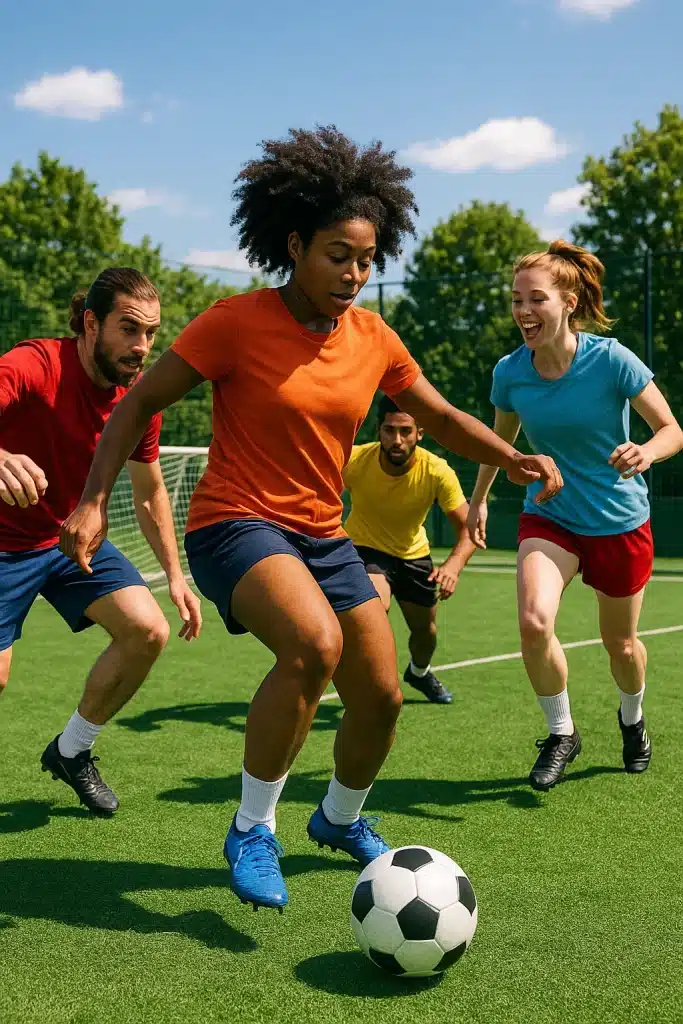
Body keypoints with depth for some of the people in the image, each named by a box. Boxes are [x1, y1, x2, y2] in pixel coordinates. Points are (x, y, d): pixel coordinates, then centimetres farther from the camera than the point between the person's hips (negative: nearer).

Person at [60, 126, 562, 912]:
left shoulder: (372, 338, 3)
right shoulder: (236, 322, -13)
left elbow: (440, 416, 15)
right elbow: (141, 402, -8)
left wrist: (510, 458, -1)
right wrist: (94, 501, -17)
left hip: (323, 537, 6)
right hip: (235, 523, -6)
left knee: (381, 698, 6)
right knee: (314, 643, -34)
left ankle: (340, 819, 39)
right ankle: (252, 830, -13)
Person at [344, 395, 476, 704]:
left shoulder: (437, 472, -26)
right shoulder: (355, 460, -28)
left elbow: (467, 528, -22)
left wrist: (454, 564, -42)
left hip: (413, 554, 3)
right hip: (364, 548, -3)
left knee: (425, 630, 16)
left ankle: (419, 673, 53)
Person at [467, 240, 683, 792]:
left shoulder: (611, 359, -21)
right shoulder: (510, 372, -10)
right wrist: (479, 498, 18)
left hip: (620, 521, -1)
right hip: (548, 515, 2)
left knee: (621, 644, 13)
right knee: (534, 621, -23)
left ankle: (632, 718, 48)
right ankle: (562, 731, 2)